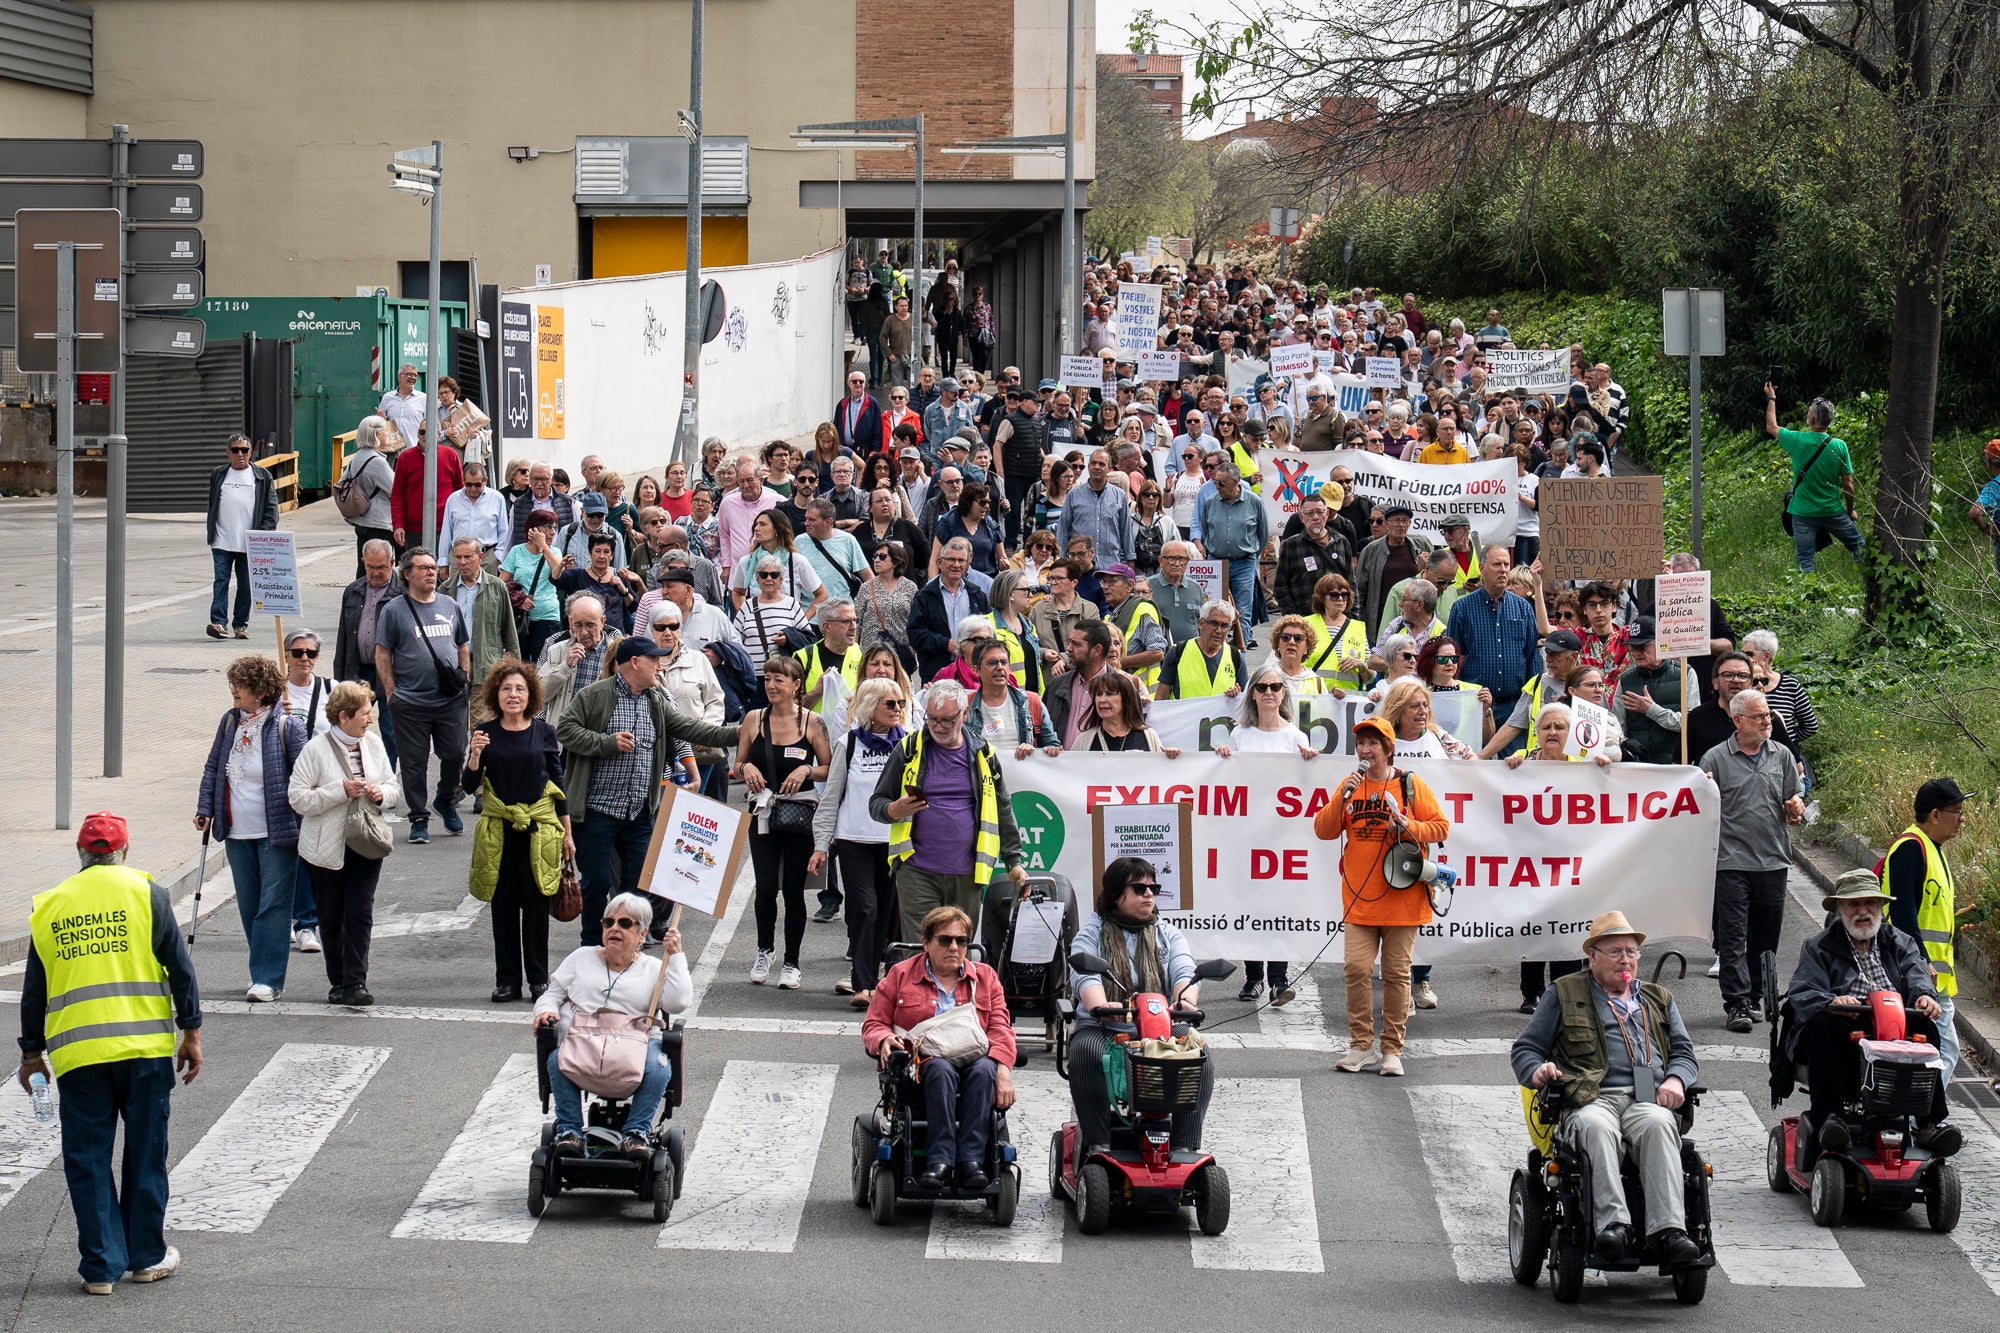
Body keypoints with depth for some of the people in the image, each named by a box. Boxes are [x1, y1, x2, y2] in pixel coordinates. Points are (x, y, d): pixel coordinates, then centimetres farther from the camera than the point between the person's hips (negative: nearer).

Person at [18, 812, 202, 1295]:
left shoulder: (49, 906, 9)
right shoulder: (146, 893, 3)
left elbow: (34, 989, 13)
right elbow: (180, 966, -1)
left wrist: (32, 1052, 22)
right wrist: (191, 1032, 5)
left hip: (77, 1055, 1)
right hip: (144, 1046, -1)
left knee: (87, 1160, 7)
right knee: (145, 1152, 11)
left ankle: (101, 1265, 6)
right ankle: (146, 1256, 19)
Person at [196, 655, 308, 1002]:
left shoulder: (286, 727, -12)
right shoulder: (230, 722, 5)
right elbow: (213, 767, 14)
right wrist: (205, 809, 7)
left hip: (277, 831, -6)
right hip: (237, 832, 6)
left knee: (273, 903, -5)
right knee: (248, 904, 11)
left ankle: (268, 978, -2)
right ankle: (264, 971, 23)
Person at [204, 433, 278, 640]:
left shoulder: (262, 476, 6)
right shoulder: (218, 475, 13)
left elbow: (271, 508, 3)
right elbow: (212, 506, 17)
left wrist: (263, 536, -7)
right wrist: (211, 535, 10)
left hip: (249, 544, -1)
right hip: (222, 543, 1)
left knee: (246, 585, 4)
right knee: (221, 581, -9)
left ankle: (241, 624, 13)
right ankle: (219, 622, -14)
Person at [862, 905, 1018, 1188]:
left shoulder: (985, 977, 20)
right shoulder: (900, 976, 16)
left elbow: (1000, 1027, 9)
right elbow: (874, 1025, 14)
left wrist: (1002, 1068, -11)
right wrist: (885, 1040, -12)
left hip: (974, 1060, 2)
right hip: (920, 1064, -1)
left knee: (983, 1069, -35)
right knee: (941, 1069, -38)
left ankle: (971, 1159, -43)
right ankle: (939, 1160, -45)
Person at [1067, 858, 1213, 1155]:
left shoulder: (1168, 935, 19)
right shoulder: (1092, 932, 10)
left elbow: (1185, 973, 0)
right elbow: (1085, 976, -9)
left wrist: (1185, 1002, -25)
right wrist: (1100, 1006, -32)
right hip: (1103, 1029, -2)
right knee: (1086, 1051, -36)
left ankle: (1185, 1145, -25)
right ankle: (1097, 1144, -29)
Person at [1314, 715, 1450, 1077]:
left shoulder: (1410, 784, 1)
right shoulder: (1351, 786, 9)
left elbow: (1441, 827, 0)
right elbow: (1323, 830, 3)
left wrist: (1408, 826, -17)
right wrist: (1343, 799, -11)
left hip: (1401, 895, -2)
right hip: (1359, 898, 2)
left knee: (1397, 973, 1)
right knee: (1357, 968, -5)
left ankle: (1392, 1050, 6)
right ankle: (1361, 1047, 3)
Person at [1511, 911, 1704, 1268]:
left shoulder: (1659, 999, 30)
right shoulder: (1563, 995, 21)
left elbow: (1684, 1052, 26)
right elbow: (1525, 1048, 18)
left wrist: (1675, 1080, 2)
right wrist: (1537, 1071, -6)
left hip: (1649, 1101, 2)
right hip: (1591, 1100, -2)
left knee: (1658, 1124, -36)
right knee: (1597, 1127, -40)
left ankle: (1669, 1230, -48)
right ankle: (1612, 1223, -51)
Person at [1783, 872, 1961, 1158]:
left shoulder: (1900, 944, 22)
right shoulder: (1818, 948, 13)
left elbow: (1917, 977, 4)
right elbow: (1802, 995, -4)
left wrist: (1925, 995, -22)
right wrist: (1831, 1002, -27)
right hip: (1842, 1038, -2)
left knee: (1925, 1026, -26)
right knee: (1822, 1024, -34)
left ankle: (1931, 1122, -32)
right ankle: (1828, 1118, -40)